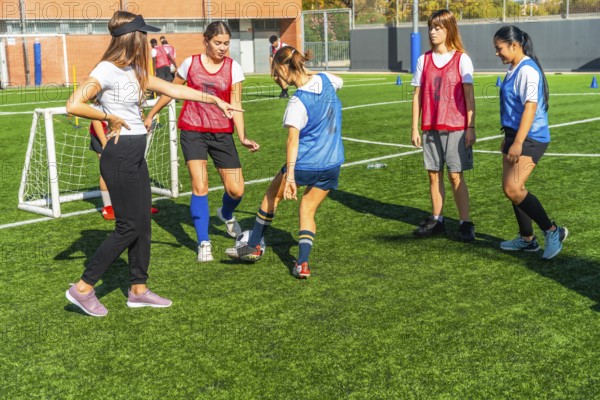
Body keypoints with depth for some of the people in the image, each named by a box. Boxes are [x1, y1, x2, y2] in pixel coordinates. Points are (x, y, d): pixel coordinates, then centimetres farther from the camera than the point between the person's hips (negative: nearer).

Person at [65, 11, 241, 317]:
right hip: (119, 157, -9)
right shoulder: (106, 70, -14)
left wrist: (214, 99, 17)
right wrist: (111, 118, -14)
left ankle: (138, 290, 24)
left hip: (136, 157, 9)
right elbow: (74, 105, -23)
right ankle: (83, 288, 7)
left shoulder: (134, 70, 12)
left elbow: (172, 89, 17)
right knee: (129, 227, -3)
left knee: (143, 224, 12)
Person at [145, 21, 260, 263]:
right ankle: (203, 243, 1)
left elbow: (235, 105, -3)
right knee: (200, 186, -12)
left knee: (236, 190, -1)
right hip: (193, 131, -1)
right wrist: (151, 115, 19)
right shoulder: (191, 63, 0)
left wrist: (242, 137, -15)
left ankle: (226, 215, 36)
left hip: (222, 133, 1)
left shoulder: (233, 68, -1)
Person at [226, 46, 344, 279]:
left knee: (272, 195, 17)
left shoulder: (298, 102, -20)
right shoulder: (326, 80, -1)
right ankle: (303, 262, 0)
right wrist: (311, 74, 25)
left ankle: (253, 247, 29)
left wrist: (290, 176, -31)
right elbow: (339, 82, 25)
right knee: (308, 212, 13)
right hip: (332, 164, 6)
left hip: (304, 164, -6)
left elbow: (293, 139, -27)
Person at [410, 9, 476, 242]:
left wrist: (471, 127, -10)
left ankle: (465, 223, 3)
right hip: (431, 128, 4)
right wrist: (415, 129, 5)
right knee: (433, 174, 9)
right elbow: (417, 96, 9)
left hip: (456, 127, -4)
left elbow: (469, 96, -5)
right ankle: (436, 220, 20)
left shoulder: (461, 59, -2)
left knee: (456, 175, -4)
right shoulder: (424, 60, 8)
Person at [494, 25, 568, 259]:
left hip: (530, 139, -10)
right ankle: (527, 239, 22)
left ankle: (552, 231, -5)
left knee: (512, 188, -17)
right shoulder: (514, 70, 15)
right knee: (512, 188, 11)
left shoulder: (527, 70, -15)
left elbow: (530, 107, -22)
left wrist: (518, 143, -27)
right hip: (516, 136, 10)